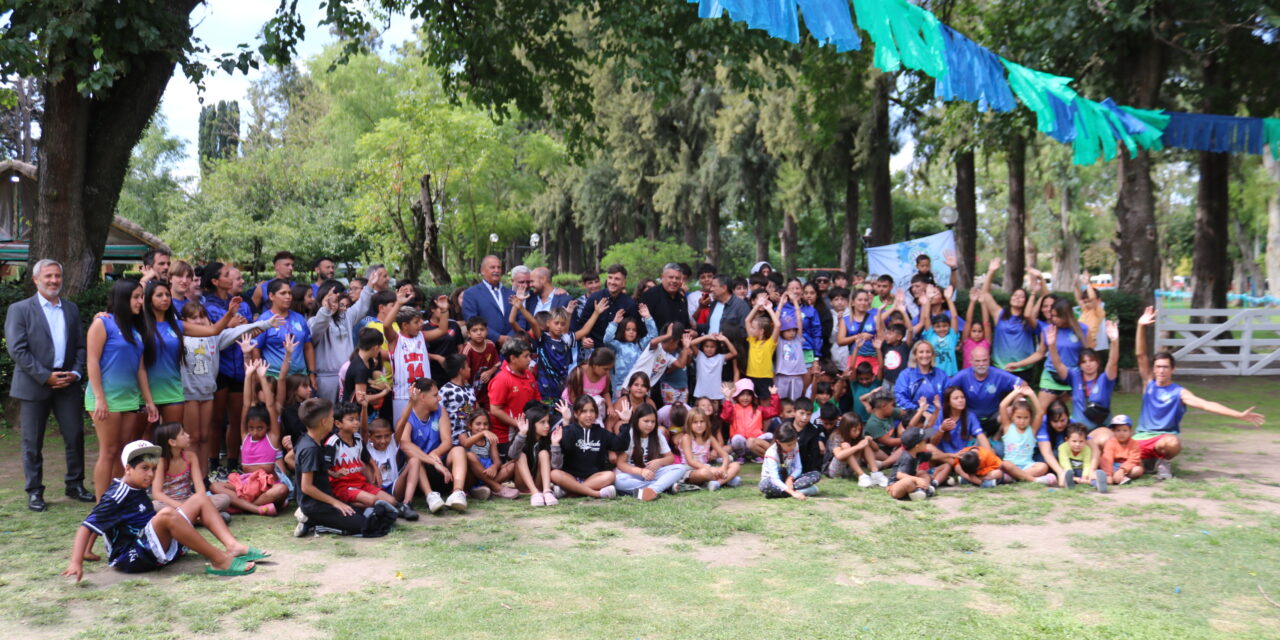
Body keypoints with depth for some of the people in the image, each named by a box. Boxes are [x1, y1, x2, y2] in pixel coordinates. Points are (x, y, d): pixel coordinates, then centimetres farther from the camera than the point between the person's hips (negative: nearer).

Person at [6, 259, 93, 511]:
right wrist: (46, 377, -14)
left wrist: (76, 373, -4)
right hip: (34, 385, -3)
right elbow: (17, 350, -9)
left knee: (75, 436, 3)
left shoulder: (71, 309, 13)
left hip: (67, 384, 4)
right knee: (32, 442, 4)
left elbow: (80, 346, 13)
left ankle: (75, 485, 17)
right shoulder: (20, 310, -1)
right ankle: (34, 492, 14)